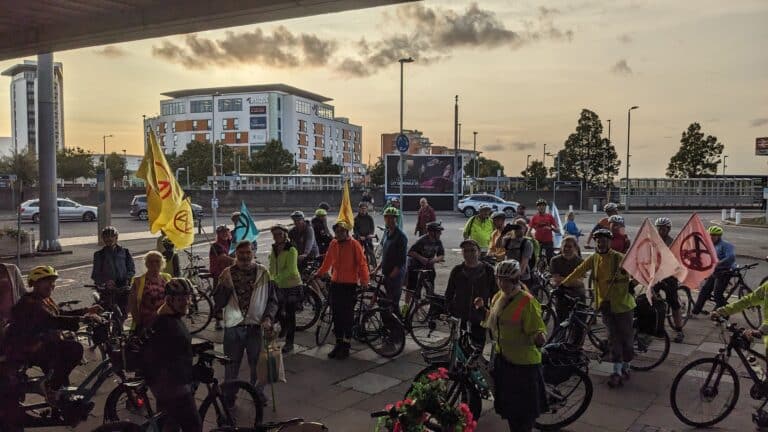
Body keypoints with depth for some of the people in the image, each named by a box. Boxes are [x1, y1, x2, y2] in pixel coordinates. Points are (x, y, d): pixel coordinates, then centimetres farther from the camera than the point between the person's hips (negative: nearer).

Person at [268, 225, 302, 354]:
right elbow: (272, 268, 4)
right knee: (277, 310, 11)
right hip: (279, 286, 6)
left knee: (290, 314, 1)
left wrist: (276, 279, -35)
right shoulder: (274, 250, 5)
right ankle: (284, 328, 43)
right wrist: (271, 279, -13)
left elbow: (290, 270, -27)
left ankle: (289, 342, 14)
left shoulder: (291, 250, -17)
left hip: (292, 285, -6)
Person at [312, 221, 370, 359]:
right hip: (335, 284, 5)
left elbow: (362, 264, -10)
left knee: (347, 316, 1)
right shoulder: (333, 244, 6)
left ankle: (346, 346, 12)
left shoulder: (354, 245, -8)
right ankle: (338, 343, 22)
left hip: (350, 285, -5)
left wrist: (364, 281, -17)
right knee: (336, 315, 10)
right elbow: (327, 261, 20)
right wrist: (319, 273, 25)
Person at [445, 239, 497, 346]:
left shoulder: (488, 270, -3)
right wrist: (448, 312, 3)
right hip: (459, 318, 1)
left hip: (479, 319, -1)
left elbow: (494, 294, 4)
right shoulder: (457, 271, 0)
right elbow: (449, 294, 7)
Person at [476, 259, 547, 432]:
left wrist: (539, 338, -41)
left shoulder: (527, 302, -20)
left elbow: (537, 332, -21)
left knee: (523, 411, 6)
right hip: (502, 357, 7)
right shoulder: (498, 297, 4)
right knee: (507, 405, 21)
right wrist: (482, 309, 5)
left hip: (523, 363, -7)